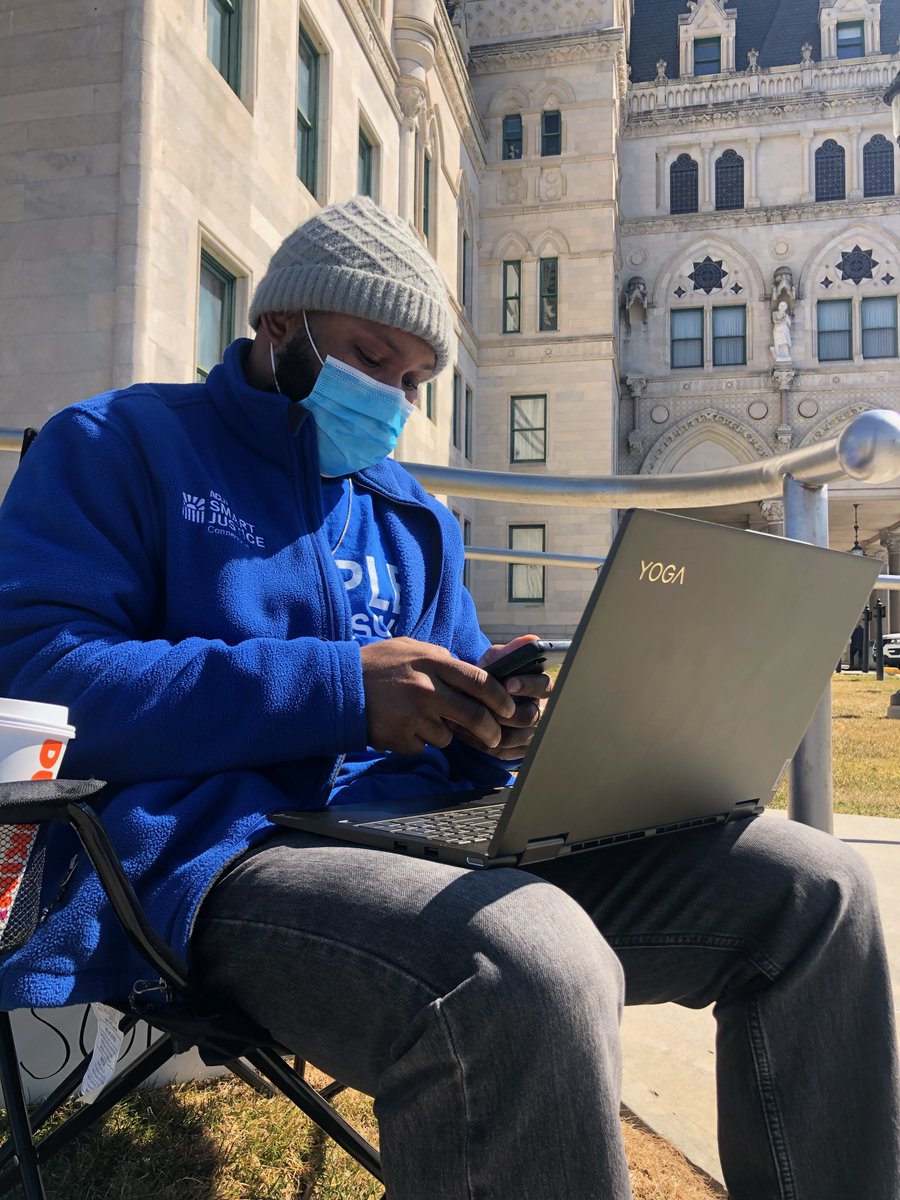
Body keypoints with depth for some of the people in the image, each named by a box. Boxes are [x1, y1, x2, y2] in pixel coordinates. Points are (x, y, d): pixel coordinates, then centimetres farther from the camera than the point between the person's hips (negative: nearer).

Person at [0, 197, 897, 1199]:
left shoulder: (413, 517, 23)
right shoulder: (121, 445, 7)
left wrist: (499, 723, -3)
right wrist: (335, 688, -16)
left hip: (436, 827, 7)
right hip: (224, 844, -6)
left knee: (815, 887, -8)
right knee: (534, 965, -40)